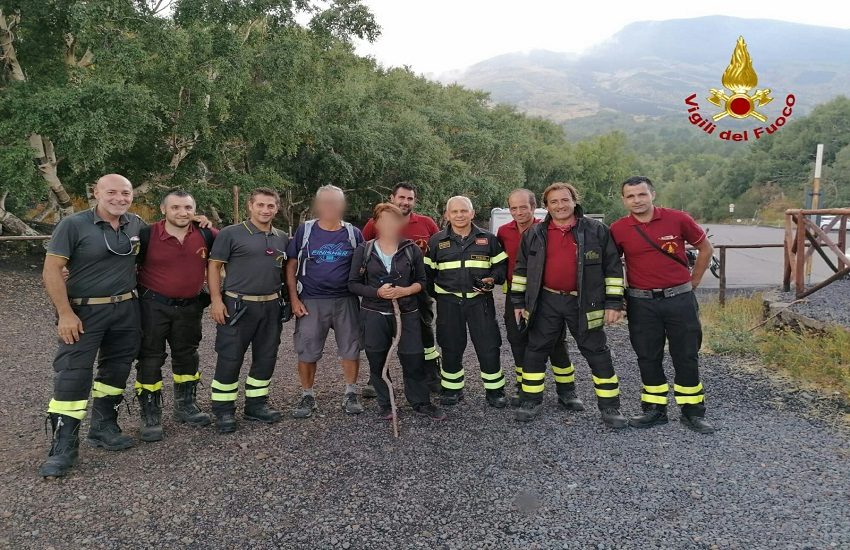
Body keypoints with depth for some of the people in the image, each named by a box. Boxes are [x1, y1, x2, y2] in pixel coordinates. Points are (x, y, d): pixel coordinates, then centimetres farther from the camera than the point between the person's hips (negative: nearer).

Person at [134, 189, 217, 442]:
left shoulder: (205, 235, -5)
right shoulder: (147, 235, -13)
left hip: (190, 307, 4)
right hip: (153, 306, -3)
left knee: (187, 356, 15)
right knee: (151, 359, 2)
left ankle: (185, 405, 33)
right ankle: (151, 416, 13)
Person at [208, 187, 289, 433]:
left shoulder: (282, 238, 11)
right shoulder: (231, 234, -4)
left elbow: (287, 269, 21)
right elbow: (214, 266, -4)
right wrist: (216, 300, -12)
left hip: (272, 307, 5)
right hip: (237, 306, -5)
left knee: (266, 358, 11)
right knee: (229, 359, -1)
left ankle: (256, 404, 26)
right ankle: (224, 410, 12)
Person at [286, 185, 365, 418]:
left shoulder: (353, 233, 3)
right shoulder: (305, 230, 0)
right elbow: (291, 266, 2)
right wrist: (294, 299, -5)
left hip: (346, 300, 1)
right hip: (311, 301, -1)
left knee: (351, 348, 6)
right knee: (307, 351, 4)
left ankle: (351, 394, 23)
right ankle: (307, 396, 21)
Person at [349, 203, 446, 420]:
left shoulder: (412, 249, 2)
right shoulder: (364, 250, 1)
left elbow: (421, 281, 7)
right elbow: (353, 284, 2)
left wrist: (405, 290, -13)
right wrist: (377, 292, -15)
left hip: (407, 314, 0)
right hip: (374, 315, 0)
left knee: (414, 361, 3)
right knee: (377, 362, 8)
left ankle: (421, 403, 20)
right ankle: (385, 404, 25)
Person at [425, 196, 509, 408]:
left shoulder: (488, 239, 5)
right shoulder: (437, 241, 6)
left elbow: (502, 264, 9)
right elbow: (428, 271, 11)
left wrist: (493, 278, -9)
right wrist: (433, 294, 2)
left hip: (480, 300, 0)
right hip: (448, 302, 1)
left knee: (489, 347, 0)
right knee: (451, 348, 8)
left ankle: (495, 390, 15)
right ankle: (452, 389, 25)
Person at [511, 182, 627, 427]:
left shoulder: (596, 231, -2)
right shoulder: (534, 234, 4)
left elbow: (613, 267, 0)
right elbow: (521, 269, 11)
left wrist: (613, 303, -4)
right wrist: (518, 301, 8)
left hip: (585, 303, -2)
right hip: (546, 303, 2)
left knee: (598, 354, 4)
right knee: (535, 351, 6)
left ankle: (610, 407, 16)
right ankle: (531, 401, 22)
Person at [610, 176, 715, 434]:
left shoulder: (677, 219, -5)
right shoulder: (618, 229, -3)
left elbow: (706, 248, 9)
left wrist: (694, 280, 9)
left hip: (680, 298, -1)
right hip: (641, 303, 1)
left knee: (686, 357, 7)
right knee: (648, 358, 9)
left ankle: (692, 411, 21)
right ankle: (655, 409, 24)